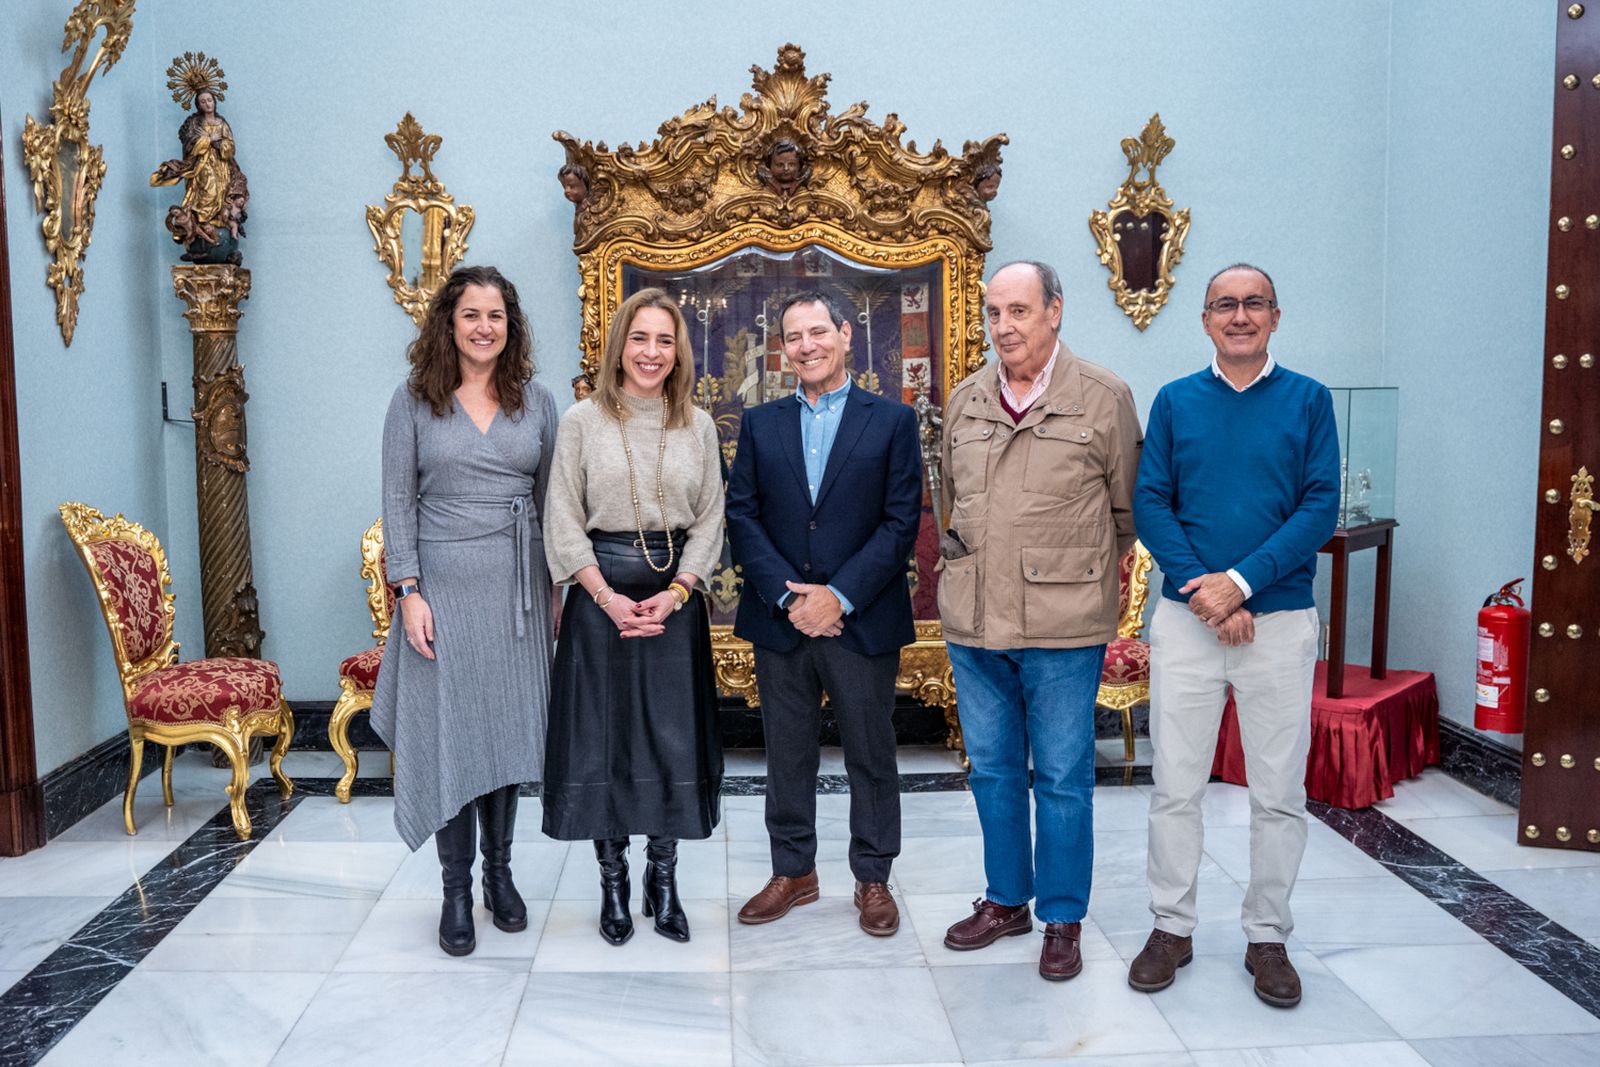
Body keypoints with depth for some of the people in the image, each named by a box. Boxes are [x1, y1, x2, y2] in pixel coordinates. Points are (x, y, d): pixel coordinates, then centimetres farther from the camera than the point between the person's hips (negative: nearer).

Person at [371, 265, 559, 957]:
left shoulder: (536, 401, 7)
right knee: (448, 733, 2)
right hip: (443, 587, -2)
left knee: (507, 730, 8)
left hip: (517, 588, 2)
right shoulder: (414, 402, 1)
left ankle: (500, 872, 24)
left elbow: (551, 500, 9)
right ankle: (456, 888, 15)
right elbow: (398, 502, -1)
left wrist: (564, 587, 5)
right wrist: (408, 590, -9)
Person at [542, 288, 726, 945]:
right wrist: (608, 597, -11)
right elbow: (564, 522, -1)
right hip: (600, 597, -1)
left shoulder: (698, 426, 6)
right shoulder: (581, 421, 0)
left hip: (676, 599, 2)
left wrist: (674, 594, -7)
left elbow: (709, 520, 6)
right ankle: (613, 882, 19)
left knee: (674, 740, 4)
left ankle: (663, 880, 20)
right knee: (602, 737, 3)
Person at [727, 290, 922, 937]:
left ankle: (873, 878, 24)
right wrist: (787, 596, -10)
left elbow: (901, 520, -6)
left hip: (864, 621, -2)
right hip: (779, 622, 3)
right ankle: (793, 871, 28)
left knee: (871, 755, 8)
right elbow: (742, 517, 2)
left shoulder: (893, 420, 1)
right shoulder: (760, 424, 9)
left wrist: (840, 595, -14)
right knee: (787, 756, 12)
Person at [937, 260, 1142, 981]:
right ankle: (1006, 900, 31)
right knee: (993, 771, 15)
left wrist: (1080, 574, 10)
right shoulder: (966, 401, 9)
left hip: (1063, 628, -4)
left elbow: (1127, 507, 5)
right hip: (973, 623, 4)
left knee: (1063, 779, 5)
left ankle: (1062, 920, 21)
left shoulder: (1104, 397, -3)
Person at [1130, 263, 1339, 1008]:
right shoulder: (1175, 401, 5)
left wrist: (1241, 582, -16)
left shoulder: (1308, 400, 2)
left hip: (1280, 618, 0)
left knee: (1279, 793, 7)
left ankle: (1268, 937, 23)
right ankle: (1172, 926, 22)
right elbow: (1149, 503, -1)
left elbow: (1321, 508, -5)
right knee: (1176, 785, 6)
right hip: (1186, 618, 1)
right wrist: (1202, 588, -13)